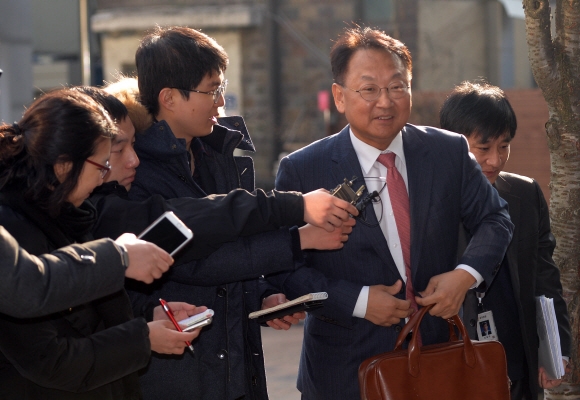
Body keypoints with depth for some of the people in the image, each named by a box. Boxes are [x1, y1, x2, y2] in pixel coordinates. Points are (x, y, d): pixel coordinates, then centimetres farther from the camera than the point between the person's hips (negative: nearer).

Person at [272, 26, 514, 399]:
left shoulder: (450, 151, -2)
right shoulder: (301, 171, -9)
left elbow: (495, 219, 7)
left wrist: (466, 274, -11)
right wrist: (358, 301, -19)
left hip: (439, 355, 3)